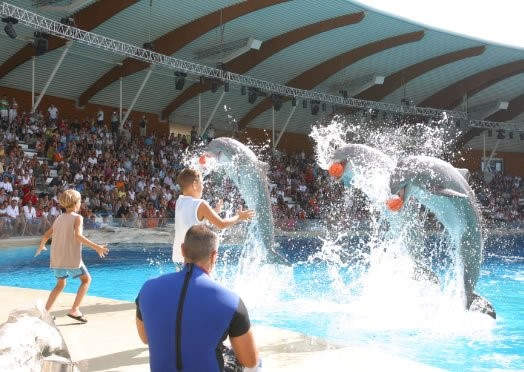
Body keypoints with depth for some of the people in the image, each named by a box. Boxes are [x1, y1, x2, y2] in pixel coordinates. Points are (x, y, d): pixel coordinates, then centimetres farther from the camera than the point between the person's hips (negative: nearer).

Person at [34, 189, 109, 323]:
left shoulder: (59, 218, 14)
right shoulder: (77, 217, -5)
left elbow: (46, 235, 16)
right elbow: (78, 235, -21)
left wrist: (41, 246, 36)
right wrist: (96, 247, -23)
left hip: (56, 258, 7)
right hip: (71, 257, -7)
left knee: (60, 284, 23)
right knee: (86, 279, 9)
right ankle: (74, 310, -2)